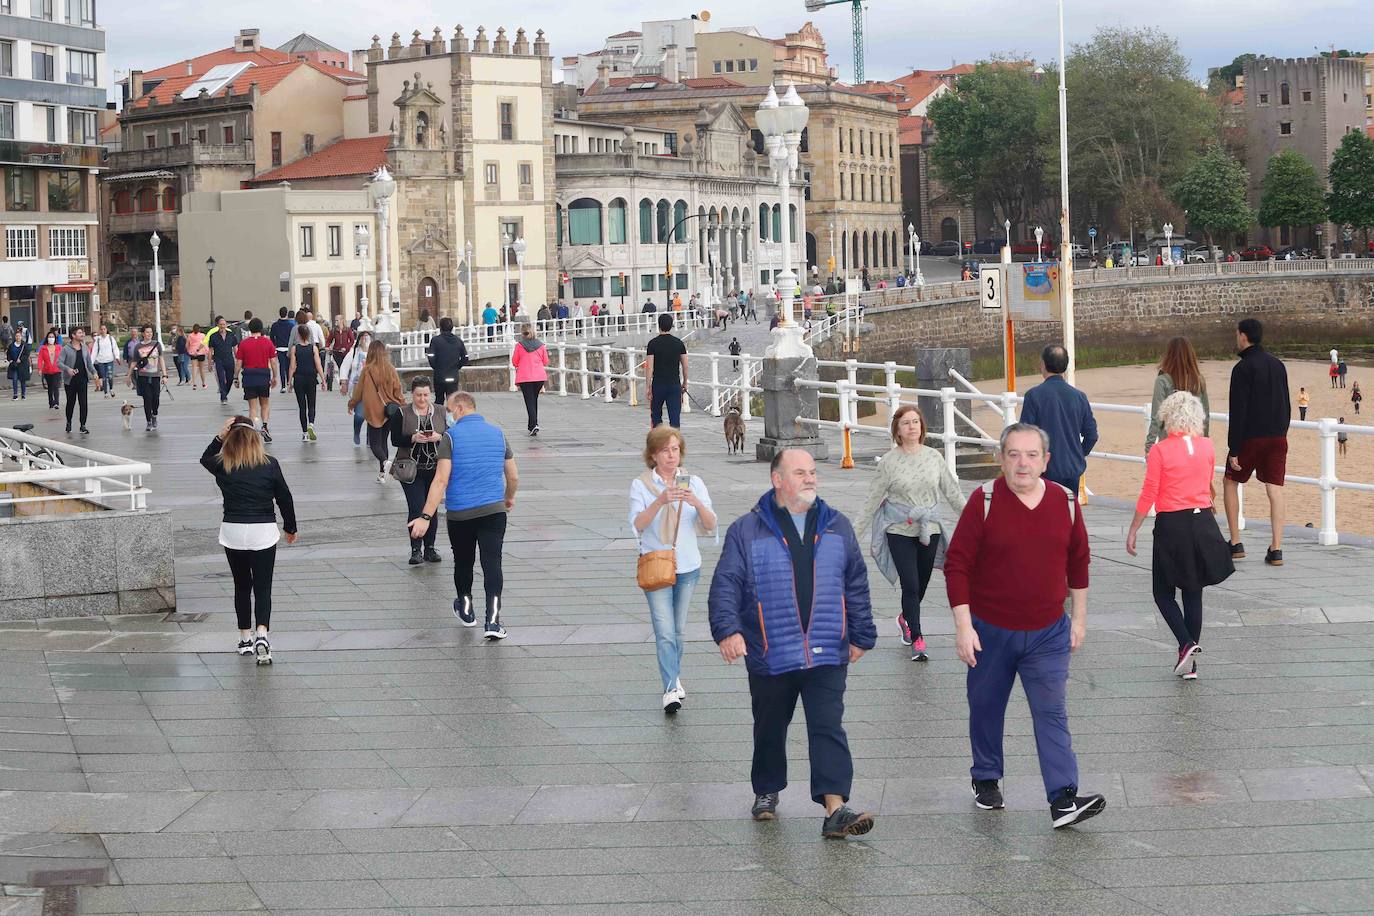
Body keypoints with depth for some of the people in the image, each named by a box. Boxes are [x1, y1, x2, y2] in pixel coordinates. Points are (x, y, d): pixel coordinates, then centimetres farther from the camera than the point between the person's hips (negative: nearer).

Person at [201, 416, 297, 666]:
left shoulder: (223, 466, -3)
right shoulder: (269, 465, -5)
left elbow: (205, 458, 22)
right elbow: (284, 498, 2)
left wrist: (220, 436, 10)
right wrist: (291, 528, 16)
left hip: (233, 532, 1)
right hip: (263, 532, -1)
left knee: (242, 586, 15)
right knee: (263, 587, 1)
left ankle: (245, 638, 21)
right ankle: (262, 634, -18)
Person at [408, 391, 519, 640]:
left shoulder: (451, 436, -6)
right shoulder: (497, 433, 7)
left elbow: (441, 480, -13)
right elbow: (513, 476, 14)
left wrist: (426, 517, -13)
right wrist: (509, 498, 35)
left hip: (459, 512, -2)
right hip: (494, 509, 2)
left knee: (463, 562, 17)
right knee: (492, 563, -3)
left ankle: (466, 609, 34)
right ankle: (493, 620, -15)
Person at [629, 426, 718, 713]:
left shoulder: (694, 483, 3)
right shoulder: (641, 485, -3)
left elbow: (711, 525, -4)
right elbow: (638, 524, -16)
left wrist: (696, 503, -23)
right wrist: (661, 501, -30)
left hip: (688, 567, 3)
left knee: (679, 630, 13)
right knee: (665, 631, -13)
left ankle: (674, 676, 31)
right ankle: (671, 689, -18)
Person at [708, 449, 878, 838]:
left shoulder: (836, 527, 8)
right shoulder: (747, 530, -1)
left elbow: (856, 585, 13)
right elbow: (725, 584, -5)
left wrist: (862, 636, 12)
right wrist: (728, 629, -19)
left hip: (827, 655, 1)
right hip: (770, 656, -1)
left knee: (828, 729, -7)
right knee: (770, 729, 14)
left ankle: (835, 808, -12)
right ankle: (766, 791, 35)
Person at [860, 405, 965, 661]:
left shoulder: (934, 457, 2)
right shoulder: (889, 461, -6)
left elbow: (952, 492, 9)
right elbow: (875, 497, -1)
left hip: (929, 529, 3)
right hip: (899, 531, -3)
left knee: (921, 585, 12)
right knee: (910, 585, -10)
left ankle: (905, 619, 41)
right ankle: (917, 639, -3)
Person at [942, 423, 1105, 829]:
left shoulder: (1065, 502, -1)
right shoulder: (984, 502, -11)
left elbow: (1078, 562, 12)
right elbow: (956, 564, -9)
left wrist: (1079, 617, 13)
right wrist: (963, 626, -13)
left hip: (1048, 632, 1)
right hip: (991, 630, -1)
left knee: (1052, 713, -6)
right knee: (986, 709, 14)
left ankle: (1064, 799, -10)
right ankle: (986, 780, 34)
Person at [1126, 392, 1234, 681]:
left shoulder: (1160, 451, -12)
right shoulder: (1207, 446, 1)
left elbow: (1148, 496, -11)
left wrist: (1132, 531, -3)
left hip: (1172, 526, -4)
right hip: (1203, 523, 4)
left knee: (1163, 592, 10)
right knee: (1194, 593, 11)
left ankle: (1187, 644, -12)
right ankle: (1190, 664, 13)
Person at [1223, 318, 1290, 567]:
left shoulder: (1243, 368, -12)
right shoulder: (1277, 364, 10)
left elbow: (1238, 412, -15)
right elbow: (1286, 406, 16)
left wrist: (1233, 450, -14)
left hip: (1250, 437, -5)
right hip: (1277, 437, 5)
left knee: (1230, 483, 12)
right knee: (1275, 490, 2)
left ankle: (1235, 544, 12)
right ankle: (1276, 549, -3)